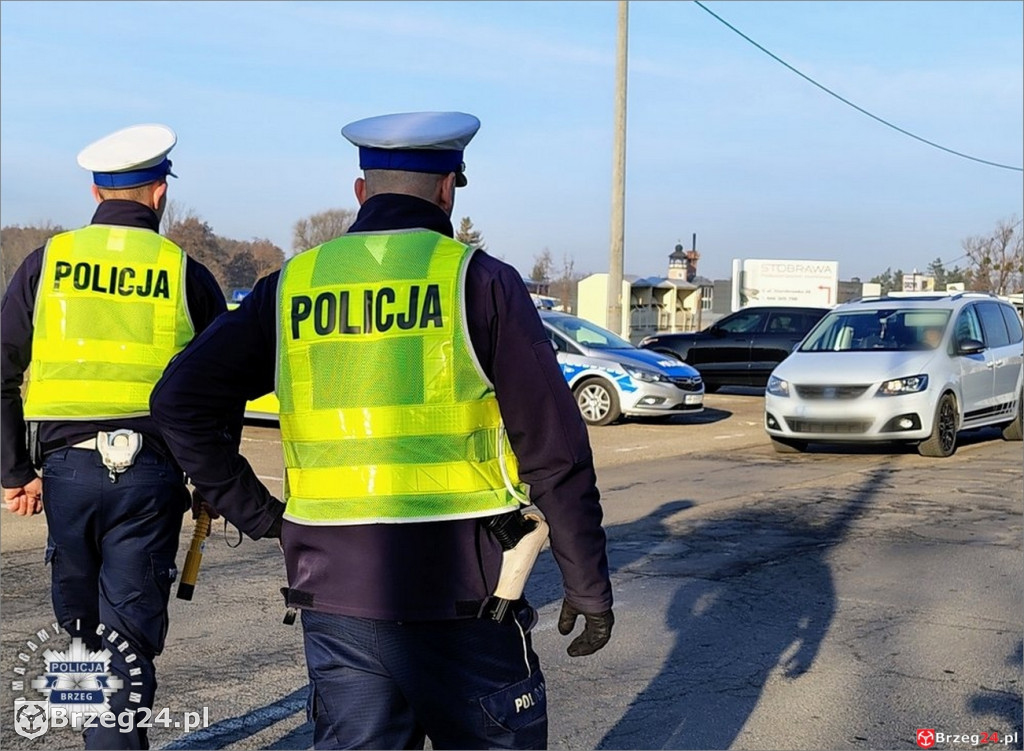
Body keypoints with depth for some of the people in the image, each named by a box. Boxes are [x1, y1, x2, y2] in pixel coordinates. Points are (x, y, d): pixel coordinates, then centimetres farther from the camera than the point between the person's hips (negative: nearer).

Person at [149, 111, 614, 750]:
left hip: (334, 598, 4)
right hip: (456, 601, -3)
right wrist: (589, 588, 1)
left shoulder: (292, 287, 5)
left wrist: (257, 514, 7)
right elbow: (555, 453, -7)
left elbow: (179, 401, 4)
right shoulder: (478, 279, -5)